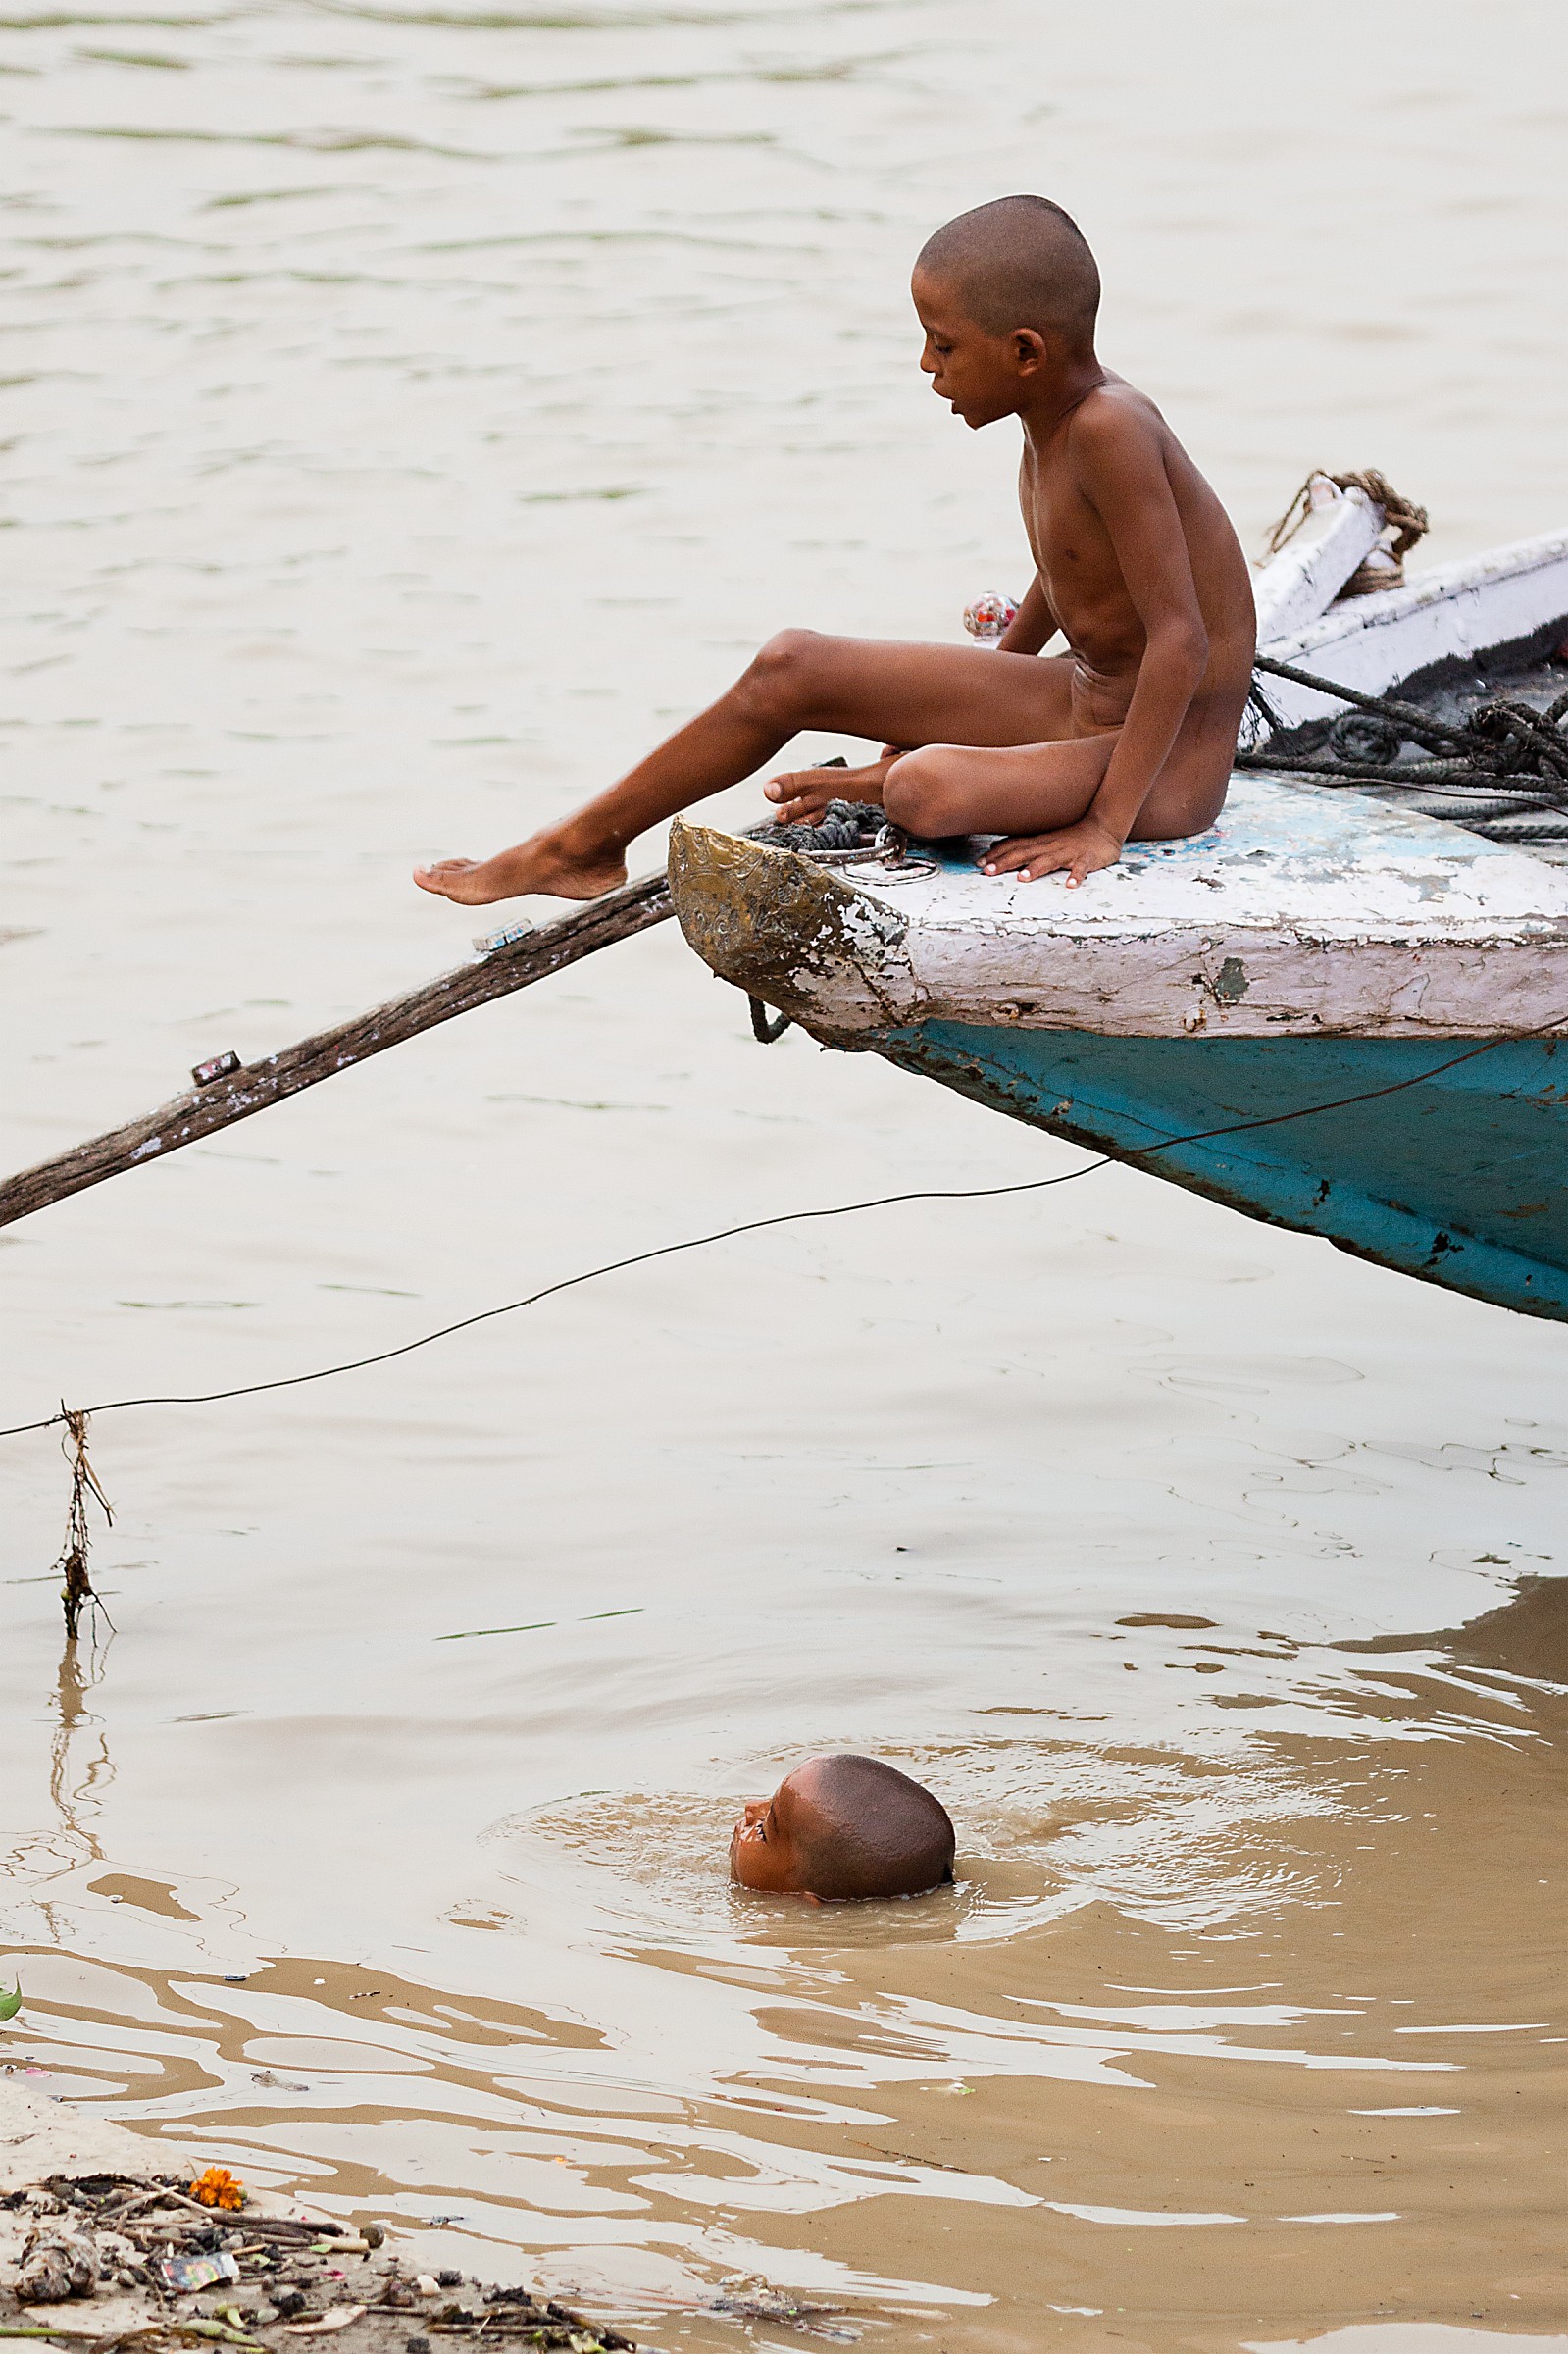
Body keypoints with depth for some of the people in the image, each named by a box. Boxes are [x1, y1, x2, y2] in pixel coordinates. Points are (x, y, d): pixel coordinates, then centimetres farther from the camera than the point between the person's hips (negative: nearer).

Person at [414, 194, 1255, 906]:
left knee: (924, 793, -34)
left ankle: (866, 786, 2)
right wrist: (952, 717, 23)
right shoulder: (1053, 410, 1)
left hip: (1167, 763, -9)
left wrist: (1105, 824, -29)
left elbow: (1183, 639, -30)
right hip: (1076, 702, 9)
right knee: (788, 669, 5)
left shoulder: (1110, 430, -28)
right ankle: (583, 845, 16)